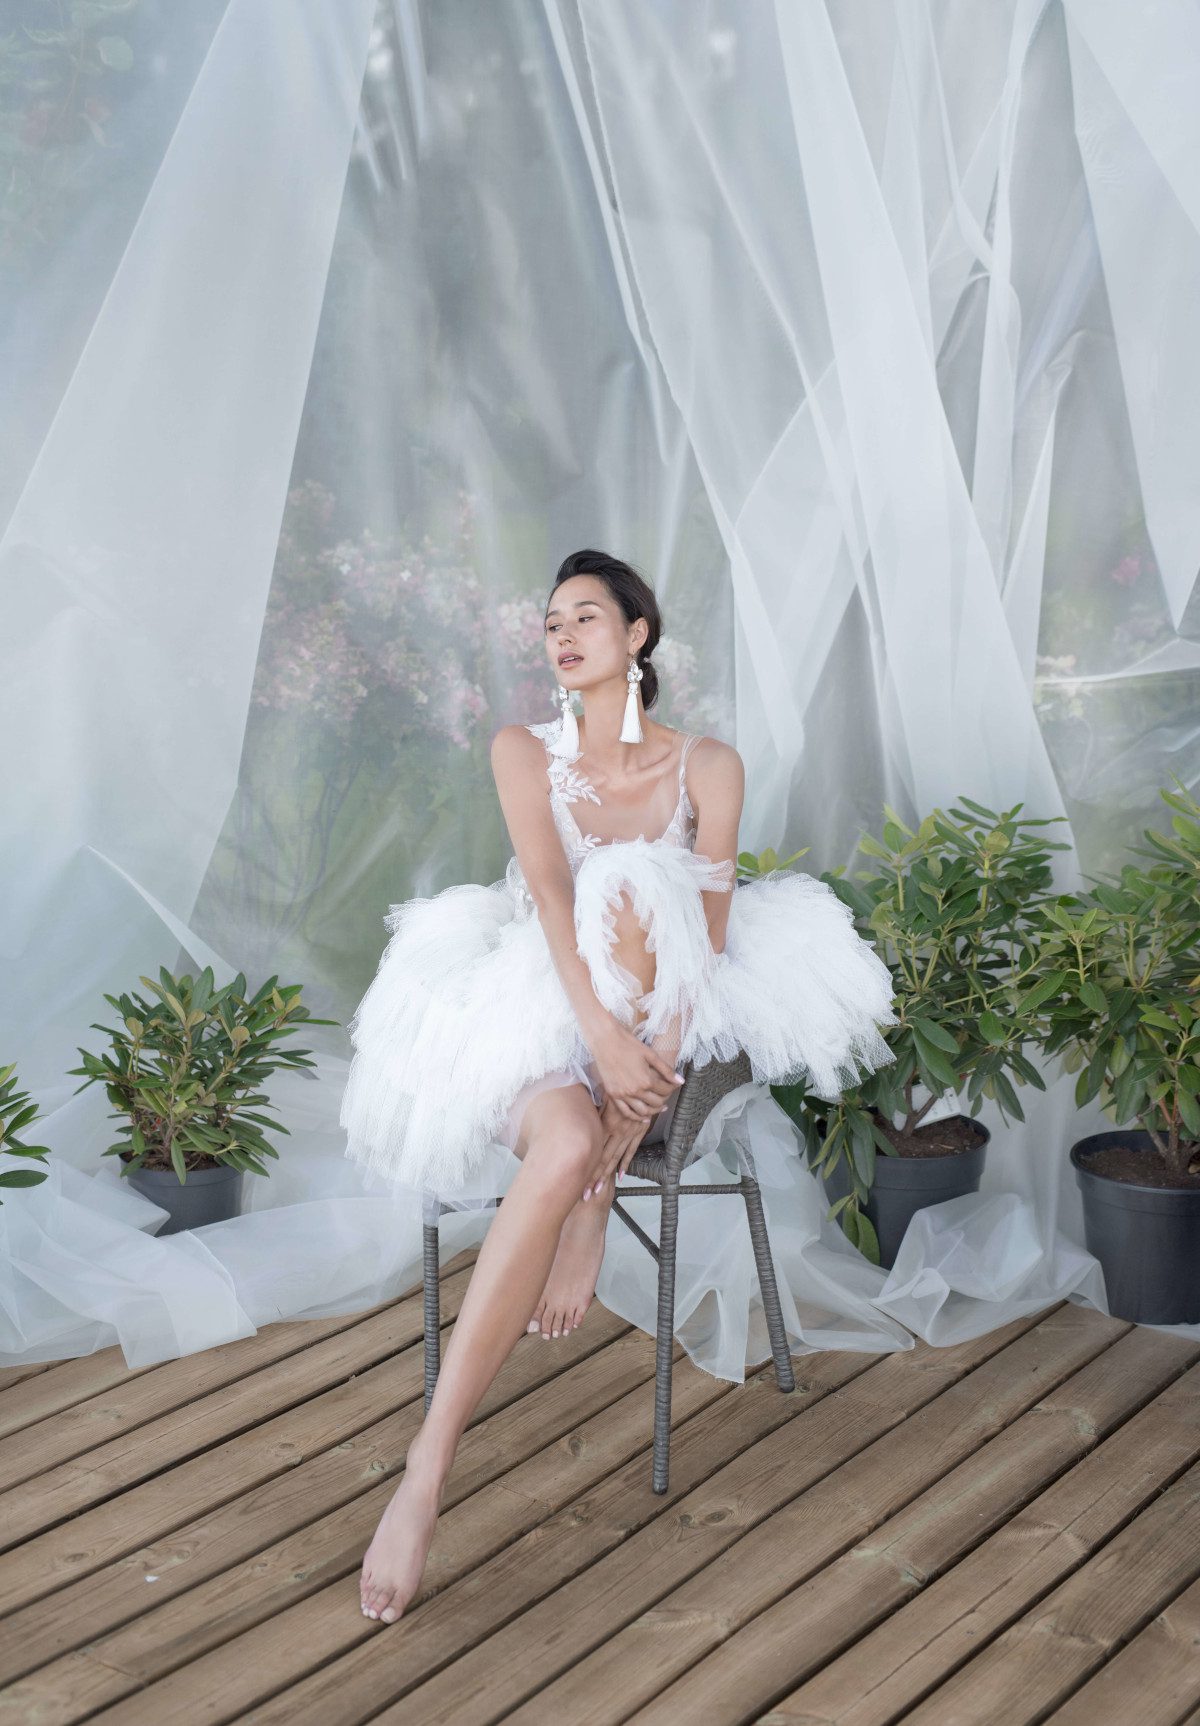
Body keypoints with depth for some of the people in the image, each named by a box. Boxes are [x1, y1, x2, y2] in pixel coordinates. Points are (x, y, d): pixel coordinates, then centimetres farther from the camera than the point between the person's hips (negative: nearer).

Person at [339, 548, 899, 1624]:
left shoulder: (707, 766, 2)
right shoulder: (524, 752, 3)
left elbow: (708, 932, -7)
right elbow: (551, 902, -13)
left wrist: (654, 1055, -25)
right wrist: (602, 1034, -29)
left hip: (658, 1019, 1)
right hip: (534, 1012, -1)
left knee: (637, 885, -31)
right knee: (565, 1145, -36)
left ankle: (593, 1213, -26)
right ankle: (426, 1479, -39)